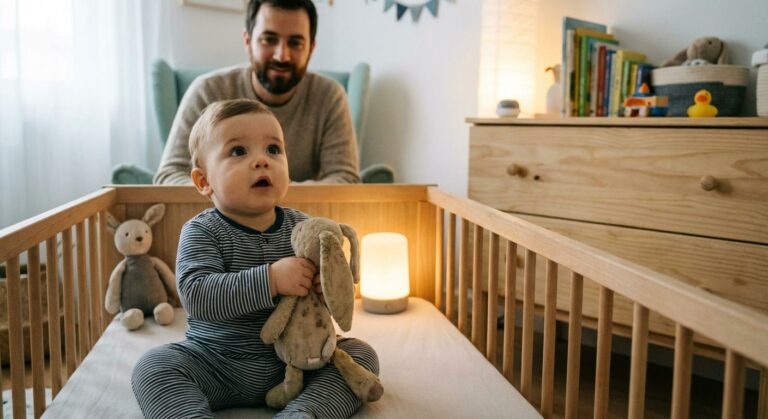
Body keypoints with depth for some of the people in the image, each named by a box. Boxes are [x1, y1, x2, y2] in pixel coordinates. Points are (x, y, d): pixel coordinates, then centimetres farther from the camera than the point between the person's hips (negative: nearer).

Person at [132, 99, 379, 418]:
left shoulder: (302, 227, 0)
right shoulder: (202, 232, -10)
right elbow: (196, 296, -25)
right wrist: (270, 280, -35)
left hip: (292, 360, 3)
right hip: (216, 365, -2)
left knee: (360, 353, -10)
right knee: (153, 367, -22)